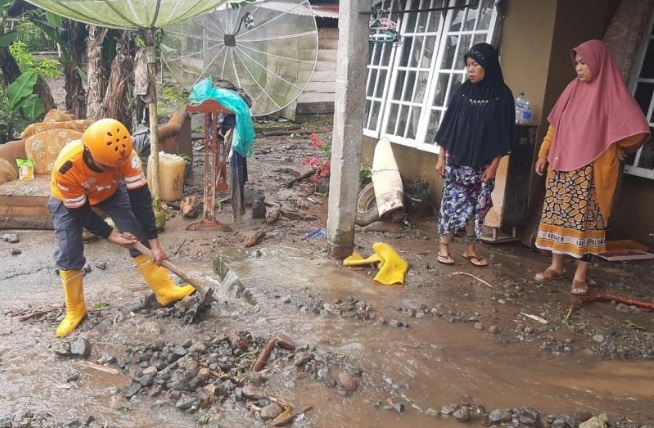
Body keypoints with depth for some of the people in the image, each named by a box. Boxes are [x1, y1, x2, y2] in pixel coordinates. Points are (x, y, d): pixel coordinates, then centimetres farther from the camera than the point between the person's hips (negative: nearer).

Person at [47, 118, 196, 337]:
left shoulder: (125, 155, -36)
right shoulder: (67, 166, -42)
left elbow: (140, 197, -29)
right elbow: (80, 212, -27)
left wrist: (154, 242, -27)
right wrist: (111, 236, -25)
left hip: (110, 190, 2)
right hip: (69, 200, -2)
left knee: (138, 236, -8)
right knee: (68, 253, -8)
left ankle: (165, 290, 2)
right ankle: (74, 311, 12)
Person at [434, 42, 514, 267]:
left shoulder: (502, 95, -4)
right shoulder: (463, 91, 0)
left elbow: (504, 134, -3)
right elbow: (448, 124, 3)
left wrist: (494, 164, -7)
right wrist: (441, 157, 1)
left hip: (482, 164, 0)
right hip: (456, 160, 0)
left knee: (477, 205, 7)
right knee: (453, 201, 1)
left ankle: (470, 248, 19)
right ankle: (444, 246, 10)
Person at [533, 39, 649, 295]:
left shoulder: (612, 92, -7)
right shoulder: (573, 89, 10)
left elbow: (638, 129, -11)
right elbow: (554, 125, 14)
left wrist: (617, 149, 1)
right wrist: (544, 154, 11)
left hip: (590, 170, -5)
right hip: (561, 165, 6)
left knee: (585, 218, -2)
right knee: (558, 214, 8)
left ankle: (581, 274, 7)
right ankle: (556, 266, 19)